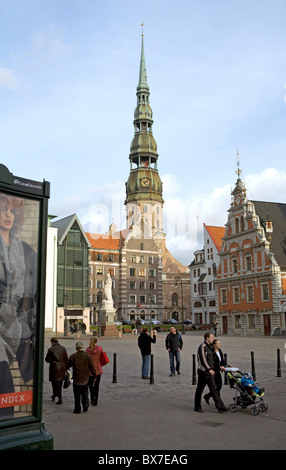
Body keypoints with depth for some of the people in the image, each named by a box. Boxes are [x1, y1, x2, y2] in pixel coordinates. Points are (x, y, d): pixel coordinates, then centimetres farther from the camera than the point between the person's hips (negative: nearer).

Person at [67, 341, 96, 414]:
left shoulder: (72, 356, -7)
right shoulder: (87, 356, -6)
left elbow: (67, 366, 2)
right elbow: (92, 367, -3)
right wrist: (94, 376, 9)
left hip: (76, 379, -1)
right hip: (85, 379, 1)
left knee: (77, 395, 7)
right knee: (85, 393, 18)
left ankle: (77, 409, 9)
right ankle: (85, 406, 7)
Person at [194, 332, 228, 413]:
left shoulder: (209, 347, 15)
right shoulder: (202, 347, -15)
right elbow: (203, 360, -23)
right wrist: (209, 369, -29)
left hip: (210, 372, 9)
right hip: (203, 372, -9)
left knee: (214, 389, 5)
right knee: (199, 389, 4)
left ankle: (220, 407, 4)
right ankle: (197, 407, 16)